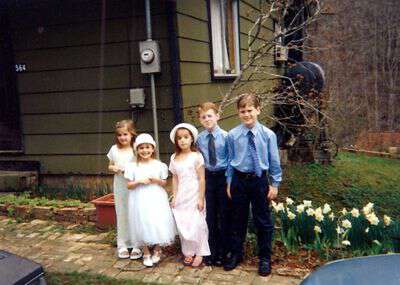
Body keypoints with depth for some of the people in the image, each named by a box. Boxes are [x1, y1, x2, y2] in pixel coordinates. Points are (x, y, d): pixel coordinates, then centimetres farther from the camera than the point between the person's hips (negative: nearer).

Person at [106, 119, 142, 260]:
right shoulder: (114, 149, 5)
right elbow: (110, 166, 15)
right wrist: (113, 168, -6)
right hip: (119, 186, 3)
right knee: (121, 214, 9)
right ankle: (122, 245, 20)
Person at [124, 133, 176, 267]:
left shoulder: (159, 165, 0)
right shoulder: (133, 166, -1)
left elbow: (164, 183, 7)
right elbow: (129, 185, 1)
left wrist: (157, 180, -13)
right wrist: (139, 181, -15)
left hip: (156, 199, 0)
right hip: (140, 201, 0)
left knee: (159, 225, 0)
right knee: (143, 226, 5)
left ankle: (157, 251, 24)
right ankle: (146, 253, 24)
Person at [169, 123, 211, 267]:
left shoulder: (196, 156, -8)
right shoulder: (174, 158, 6)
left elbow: (201, 179, -8)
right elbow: (175, 179, 9)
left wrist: (201, 198, -11)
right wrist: (174, 197, 6)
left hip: (194, 196, -4)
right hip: (181, 197, 4)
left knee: (196, 225, 0)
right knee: (183, 225, 8)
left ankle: (199, 253, 13)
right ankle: (188, 252, 21)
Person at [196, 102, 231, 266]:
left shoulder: (225, 136, -12)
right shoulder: (199, 139, 0)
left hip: (223, 176, -3)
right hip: (207, 177, 3)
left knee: (224, 214, 7)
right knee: (210, 215, 12)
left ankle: (223, 252, 22)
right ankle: (212, 251, 27)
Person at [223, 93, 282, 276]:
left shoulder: (268, 135, -8)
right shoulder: (232, 135, -6)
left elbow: (274, 161, -2)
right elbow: (230, 161, 3)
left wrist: (275, 184, -1)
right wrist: (229, 183, 5)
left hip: (260, 180, -1)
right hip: (239, 180, 1)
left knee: (263, 221, 9)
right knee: (238, 219, 14)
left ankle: (264, 258, 26)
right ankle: (236, 254, 32)